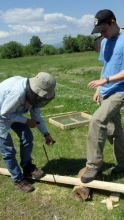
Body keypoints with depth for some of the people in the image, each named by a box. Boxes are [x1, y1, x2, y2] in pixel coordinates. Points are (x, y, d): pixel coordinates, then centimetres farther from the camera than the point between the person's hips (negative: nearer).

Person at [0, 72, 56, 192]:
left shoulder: (34, 92, -12)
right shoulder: (18, 92, -39)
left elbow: (36, 115, -1)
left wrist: (46, 134, -5)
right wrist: (27, 121, -21)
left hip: (13, 112, 8)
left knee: (27, 136, 4)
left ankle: (27, 167, 24)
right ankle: (18, 180, 16)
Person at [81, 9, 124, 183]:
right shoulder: (105, 42, 13)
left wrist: (105, 80, -22)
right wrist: (99, 89, 15)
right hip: (106, 92, 8)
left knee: (97, 121, -23)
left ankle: (94, 165, -10)